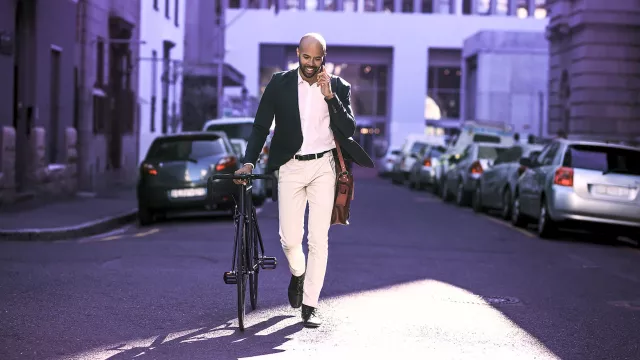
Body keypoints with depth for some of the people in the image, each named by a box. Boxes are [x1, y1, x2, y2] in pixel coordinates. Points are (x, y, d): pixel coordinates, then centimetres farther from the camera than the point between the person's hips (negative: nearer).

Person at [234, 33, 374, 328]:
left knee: (319, 239, -3)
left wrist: (329, 96, -16)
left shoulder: (338, 87, 2)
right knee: (290, 238, -2)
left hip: (323, 166, 0)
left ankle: (309, 306, 6)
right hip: (290, 167, 0)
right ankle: (297, 274, 33)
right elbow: (260, 126, 3)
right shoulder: (279, 84, 1)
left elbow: (349, 129, -6)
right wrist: (249, 162, -9)